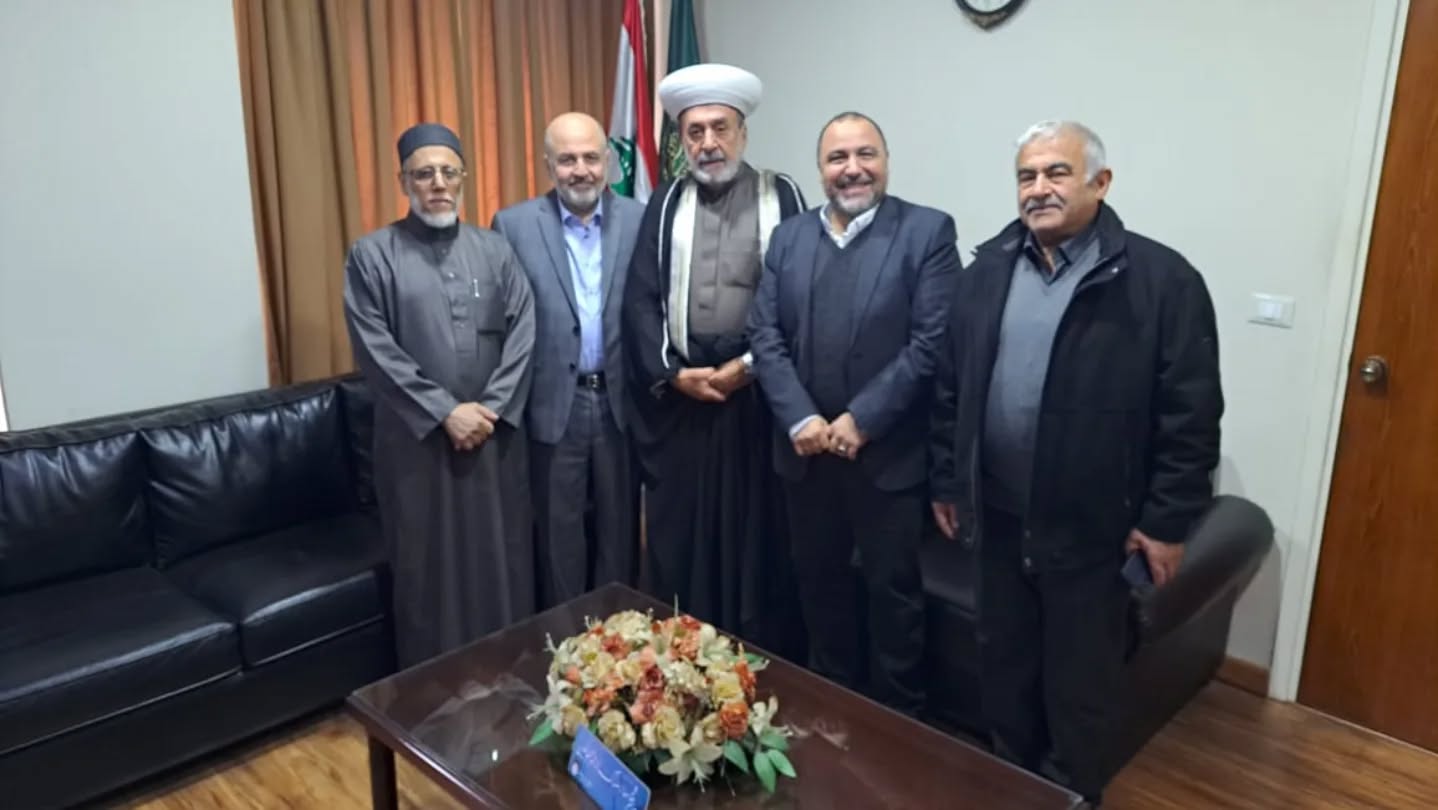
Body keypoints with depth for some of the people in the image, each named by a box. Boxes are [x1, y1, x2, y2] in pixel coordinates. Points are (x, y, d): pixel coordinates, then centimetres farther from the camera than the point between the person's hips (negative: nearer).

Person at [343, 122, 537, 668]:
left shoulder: (495, 250, 7)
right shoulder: (372, 255, -2)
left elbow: (523, 333, 0)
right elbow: (376, 351, -9)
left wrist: (492, 408, -11)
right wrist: (445, 412, -14)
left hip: (496, 435, 2)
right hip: (416, 439, -2)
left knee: (500, 560, 10)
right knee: (428, 567, 8)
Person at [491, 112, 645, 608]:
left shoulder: (641, 220, 1)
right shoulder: (514, 224, -2)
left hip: (622, 402, 1)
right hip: (553, 405, -1)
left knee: (620, 530, 14)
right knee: (559, 536, 11)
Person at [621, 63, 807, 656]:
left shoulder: (781, 195, 3)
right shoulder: (666, 203, 10)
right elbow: (640, 300, 4)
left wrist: (751, 366, -10)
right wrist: (673, 373, -8)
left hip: (757, 396, -2)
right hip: (677, 399, 2)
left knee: (758, 539, 6)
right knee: (678, 539, 8)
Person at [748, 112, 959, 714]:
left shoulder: (927, 231, -5)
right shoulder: (788, 238, 8)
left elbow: (932, 342, -13)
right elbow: (765, 336, 2)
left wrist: (860, 421, -16)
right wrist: (800, 420, -12)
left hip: (888, 453, -4)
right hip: (805, 451, 4)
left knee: (894, 592, 10)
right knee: (819, 584, 17)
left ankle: (899, 719, 29)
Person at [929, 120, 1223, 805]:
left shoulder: (1162, 279, -10)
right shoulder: (988, 269, 4)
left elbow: (1191, 413, -10)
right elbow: (950, 386, 8)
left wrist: (1166, 521, -10)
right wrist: (946, 481, 9)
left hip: (1092, 528, -4)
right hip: (1000, 518, 5)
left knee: (1079, 685, 12)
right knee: (1003, 668, 20)